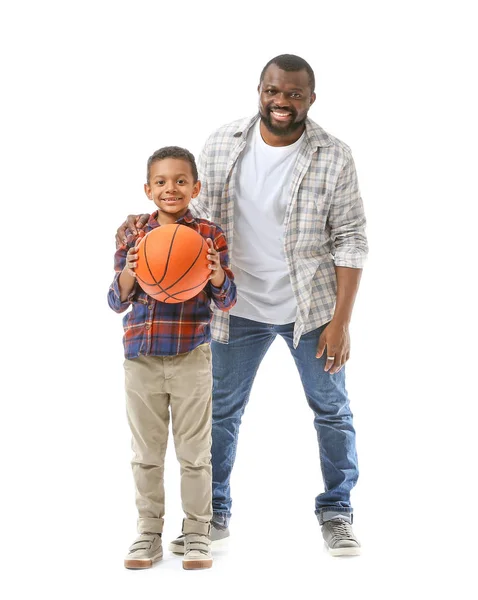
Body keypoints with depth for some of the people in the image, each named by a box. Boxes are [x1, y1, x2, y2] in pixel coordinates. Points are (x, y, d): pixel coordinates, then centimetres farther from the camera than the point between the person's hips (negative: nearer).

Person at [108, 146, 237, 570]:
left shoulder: (209, 235, -2)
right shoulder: (135, 237, 3)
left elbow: (226, 302, -2)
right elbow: (117, 302, 3)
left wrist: (216, 273, -22)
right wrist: (129, 274, -17)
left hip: (191, 356, -2)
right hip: (142, 356, 2)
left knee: (195, 453, 6)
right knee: (146, 454, 11)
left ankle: (197, 536, 16)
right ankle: (149, 535, 21)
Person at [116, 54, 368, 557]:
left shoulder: (333, 157, -11)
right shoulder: (221, 146, -3)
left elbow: (350, 240, -9)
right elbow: (195, 216, 7)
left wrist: (340, 321, -13)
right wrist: (148, 222, -14)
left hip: (311, 308, -2)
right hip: (239, 308, 2)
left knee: (332, 410, 8)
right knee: (220, 411, 11)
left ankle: (336, 514, 26)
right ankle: (213, 515, 27)